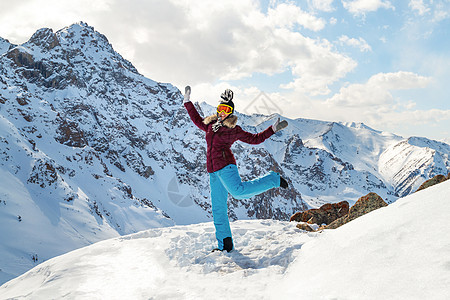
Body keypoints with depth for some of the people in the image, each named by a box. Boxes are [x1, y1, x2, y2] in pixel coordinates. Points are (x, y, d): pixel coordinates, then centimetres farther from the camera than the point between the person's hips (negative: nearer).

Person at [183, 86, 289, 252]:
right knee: (218, 208, 3)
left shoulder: (234, 130, 5)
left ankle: (273, 179, -9)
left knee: (238, 191, -30)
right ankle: (225, 244, 10)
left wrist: (273, 129, 2)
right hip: (213, 171, 5)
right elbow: (197, 119, 35)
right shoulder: (211, 125, 20)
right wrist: (187, 102, 35)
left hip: (225, 166, -5)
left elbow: (255, 139, 10)